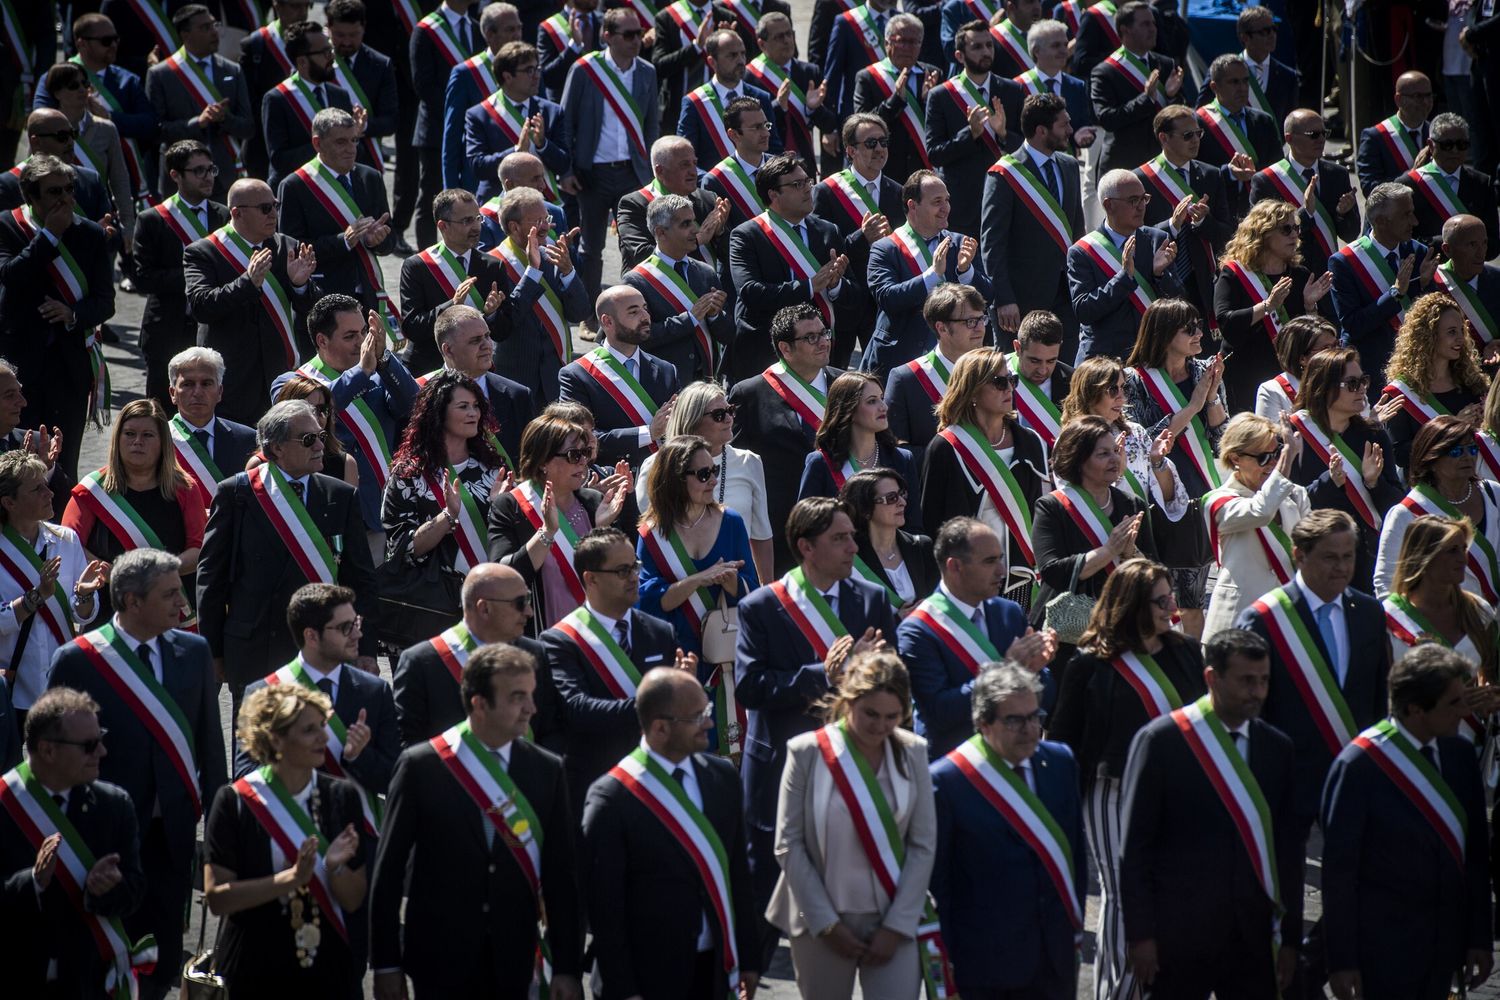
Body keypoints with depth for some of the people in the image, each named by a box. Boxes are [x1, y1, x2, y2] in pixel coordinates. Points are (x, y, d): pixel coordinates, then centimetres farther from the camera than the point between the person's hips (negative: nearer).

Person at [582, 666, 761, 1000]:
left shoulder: (722, 778, 5)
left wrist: (749, 957, 11)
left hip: (715, 968, 5)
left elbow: (738, 874, 11)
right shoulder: (611, 798, -12)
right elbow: (604, 906, -10)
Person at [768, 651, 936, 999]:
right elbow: (788, 845, -5)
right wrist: (827, 924, -7)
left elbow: (923, 845, 1)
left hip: (894, 923, 1)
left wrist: (897, 925, -6)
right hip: (822, 925, -1)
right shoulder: (808, 752, -5)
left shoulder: (912, 752, 1)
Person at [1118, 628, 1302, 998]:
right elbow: (1134, 849, -4)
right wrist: (1140, 935, -8)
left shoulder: (1277, 748, 9)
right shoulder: (1160, 741, -4)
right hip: (1178, 936, -4)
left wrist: (1290, 938, 10)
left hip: (1253, 939, 4)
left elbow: (1288, 849, 13)